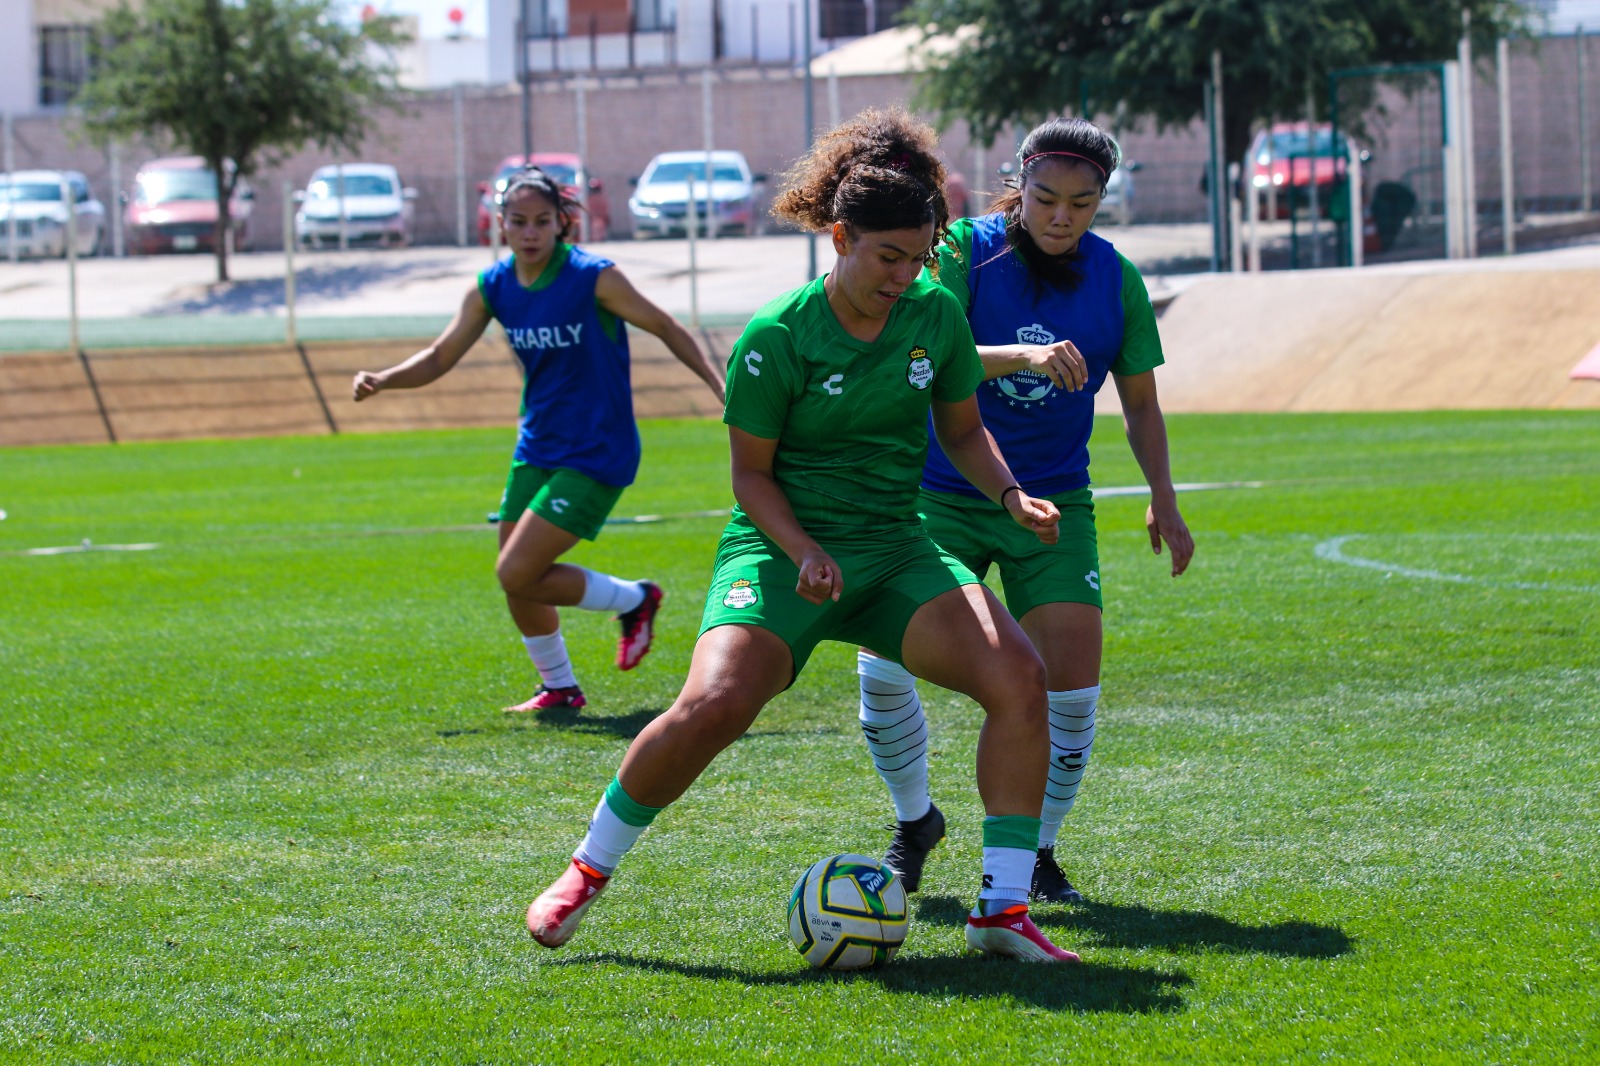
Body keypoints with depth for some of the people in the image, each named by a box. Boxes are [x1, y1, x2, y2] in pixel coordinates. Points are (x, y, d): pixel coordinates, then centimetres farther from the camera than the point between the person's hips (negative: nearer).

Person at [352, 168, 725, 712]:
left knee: (517, 575, -14)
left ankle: (633, 600, 8)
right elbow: (439, 357, 4)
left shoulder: (593, 278, -16)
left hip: (594, 456, -6)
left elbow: (667, 329, -7)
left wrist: (721, 386, -16)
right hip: (536, 450, 6)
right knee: (517, 583, 10)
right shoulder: (492, 288, -1)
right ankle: (559, 687, 32)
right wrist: (382, 380, -14)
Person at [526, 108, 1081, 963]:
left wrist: (1009, 494, -4)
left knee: (1017, 675, -20)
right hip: (784, 548, -4)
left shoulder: (937, 316, 1)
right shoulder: (776, 338, -12)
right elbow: (751, 474, -5)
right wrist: (804, 550, -21)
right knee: (713, 705, -27)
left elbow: (962, 430, 15)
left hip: (896, 551, 4)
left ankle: (1002, 911, -11)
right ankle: (588, 870, -1)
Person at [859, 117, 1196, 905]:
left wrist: (1162, 496, -1)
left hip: (1052, 506, 2)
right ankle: (914, 822, 17)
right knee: (883, 667, -11)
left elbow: (1140, 402, 10)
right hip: (942, 494, -2)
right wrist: (1021, 355, -39)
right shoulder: (965, 251, -11)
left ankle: (1037, 852, 13)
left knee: (1072, 686, -10)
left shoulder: (1116, 281, -1)